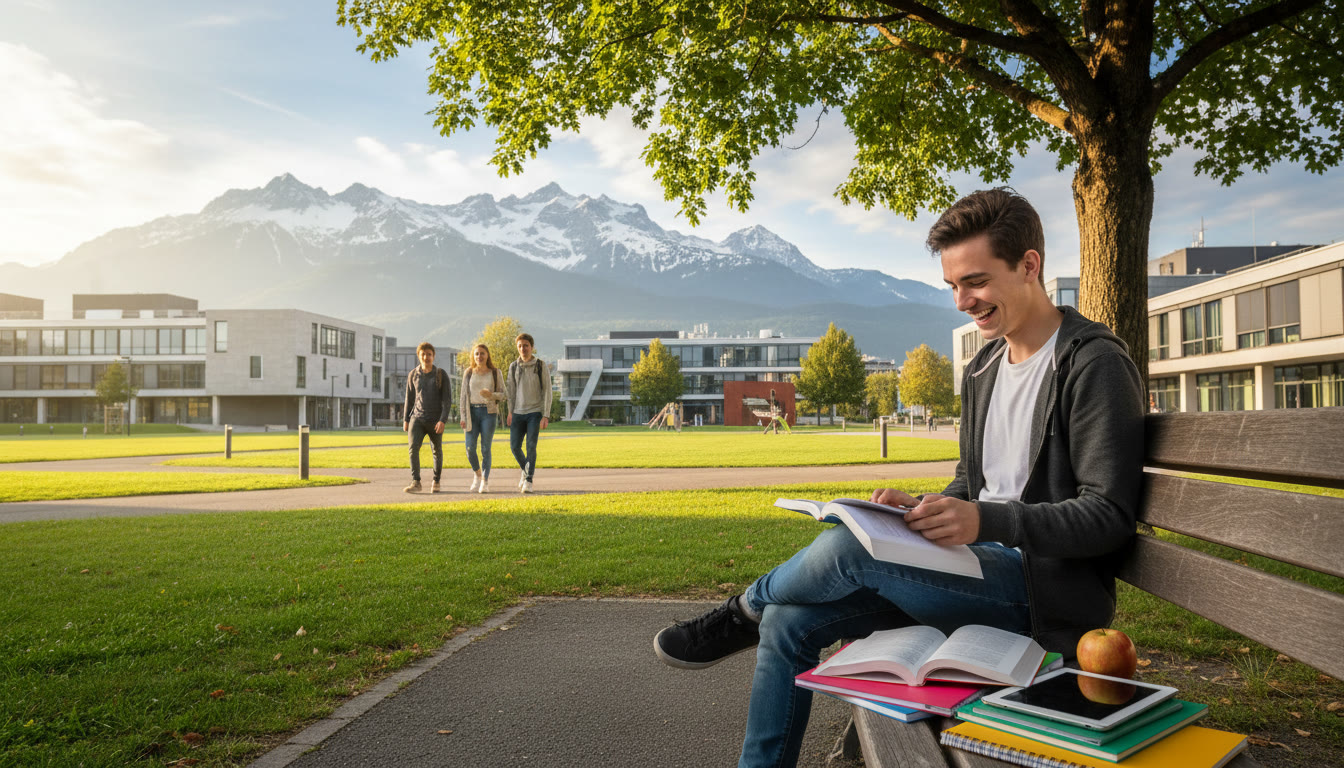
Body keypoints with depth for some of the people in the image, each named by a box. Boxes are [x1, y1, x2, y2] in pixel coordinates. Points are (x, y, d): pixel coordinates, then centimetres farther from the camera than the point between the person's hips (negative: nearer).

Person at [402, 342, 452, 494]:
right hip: (417, 418, 2)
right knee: (413, 448, -16)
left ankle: (436, 482, 25)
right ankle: (415, 483, -17)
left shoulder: (441, 375, -4)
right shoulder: (413, 374, 4)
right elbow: (409, 398, 13)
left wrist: (443, 420, -17)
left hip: (435, 421, -1)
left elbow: (447, 399, -7)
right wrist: (405, 420, 10)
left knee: (437, 451, 9)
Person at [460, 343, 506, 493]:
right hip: (472, 412, 2)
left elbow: (503, 394, 4)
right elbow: (464, 395, 11)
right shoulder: (468, 373, 10)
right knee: (470, 448, -6)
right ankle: (477, 475, 19)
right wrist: (463, 416, 2)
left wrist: (491, 394, -17)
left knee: (485, 448, -5)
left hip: (489, 412, -2)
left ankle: (485, 482, 3)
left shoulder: (495, 373, 5)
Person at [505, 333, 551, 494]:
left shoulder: (540, 365, -3)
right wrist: (510, 412, 8)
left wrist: (545, 415, -11)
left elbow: (547, 391, -5)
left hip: (535, 412, -3)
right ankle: (525, 469, 26)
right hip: (518, 413, 3)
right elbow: (511, 391, 13)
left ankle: (528, 480, -10)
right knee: (515, 446, -1)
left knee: (531, 445, -14)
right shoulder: (514, 366, 6)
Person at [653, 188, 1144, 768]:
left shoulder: (1095, 365, -12)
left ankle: (745, 612, 6)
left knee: (847, 547, -26)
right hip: (984, 569, 8)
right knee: (790, 623, -5)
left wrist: (988, 521, -28)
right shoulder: (983, 370, 15)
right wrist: (921, 511, -2)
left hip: (1049, 589, -8)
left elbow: (1110, 517, -16)